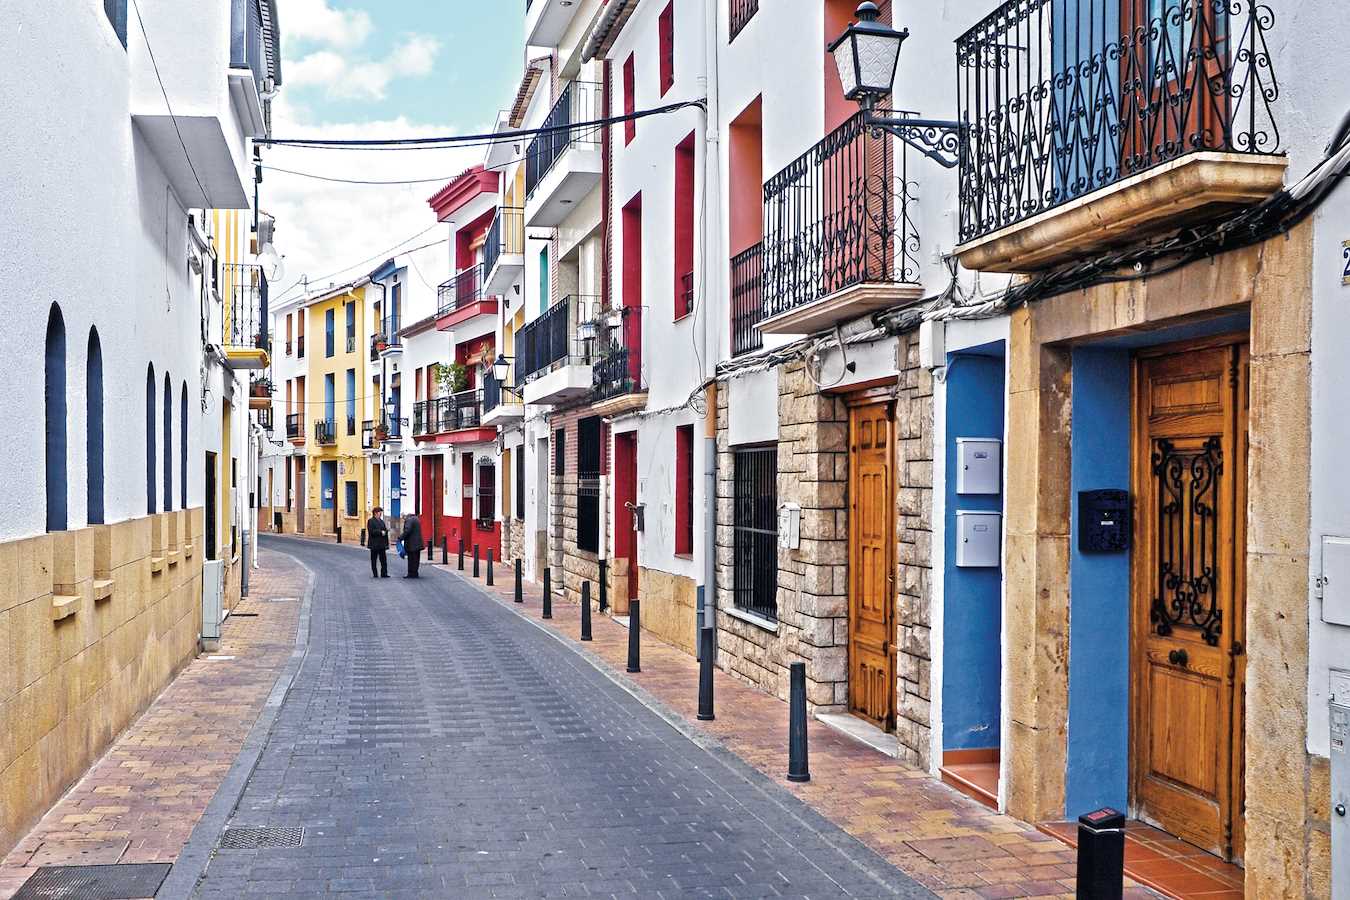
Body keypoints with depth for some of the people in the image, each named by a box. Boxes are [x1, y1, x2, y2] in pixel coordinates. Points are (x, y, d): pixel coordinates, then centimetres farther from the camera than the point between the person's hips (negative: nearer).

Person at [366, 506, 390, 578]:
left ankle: (384, 573, 5)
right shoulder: (371, 521, -6)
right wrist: (380, 532, -19)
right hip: (374, 544, -6)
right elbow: (371, 531, -16)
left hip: (382, 543, 6)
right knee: (374, 560, 3)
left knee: (383, 559, 2)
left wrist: (386, 530, -1)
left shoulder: (381, 521, 15)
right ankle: (375, 574, 9)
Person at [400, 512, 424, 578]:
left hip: (411, 544, -9)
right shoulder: (416, 519, 16)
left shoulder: (409, 520, -13)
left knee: (412, 559, -4)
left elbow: (407, 531, -24)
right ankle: (414, 573, 18)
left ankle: (411, 574, -1)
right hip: (418, 543, 9)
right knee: (416, 559, 12)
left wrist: (401, 538, -15)